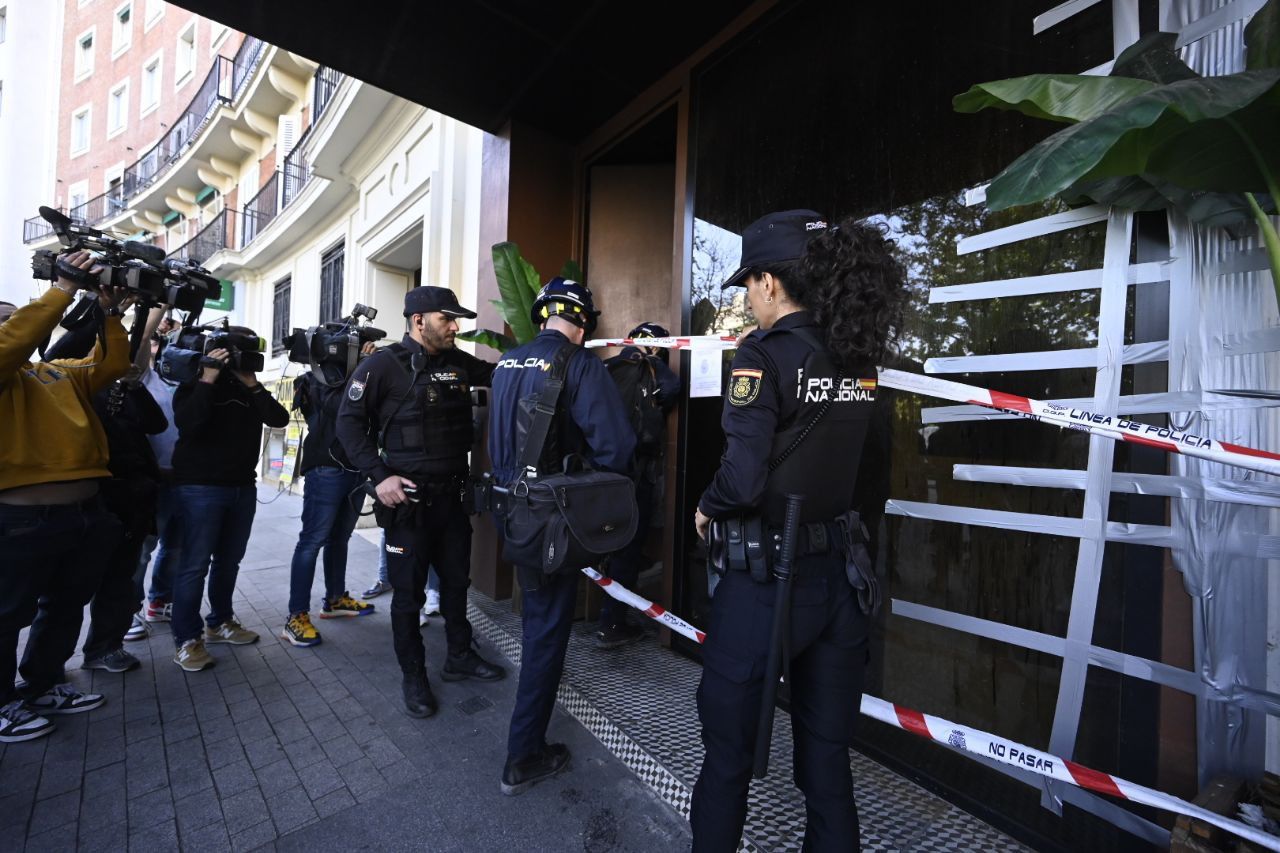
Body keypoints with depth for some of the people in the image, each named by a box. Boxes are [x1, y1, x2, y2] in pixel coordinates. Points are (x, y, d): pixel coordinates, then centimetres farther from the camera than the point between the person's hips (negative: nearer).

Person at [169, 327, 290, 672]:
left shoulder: (250, 387, 12)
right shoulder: (196, 382, -1)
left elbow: (279, 419, -3)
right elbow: (187, 423, -20)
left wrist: (253, 384, -9)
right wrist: (208, 378, -18)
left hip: (243, 486, 5)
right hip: (200, 486, -5)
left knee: (230, 560, 13)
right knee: (196, 563, -4)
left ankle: (220, 622, 27)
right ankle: (186, 639, 5)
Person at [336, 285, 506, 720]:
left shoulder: (457, 362, 6)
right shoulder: (383, 364, -10)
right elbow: (349, 422, -8)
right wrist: (379, 475, -16)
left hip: (452, 494, 6)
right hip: (408, 498, -6)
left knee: (457, 579, 18)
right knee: (409, 590, 8)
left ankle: (459, 656, 37)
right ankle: (413, 677, 26)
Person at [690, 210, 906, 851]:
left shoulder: (765, 354, -15)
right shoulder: (859, 359, 4)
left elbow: (743, 480, -22)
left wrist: (706, 508, -5)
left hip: (766, 579, -6)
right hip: (839, 575, 6)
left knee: (728, 749, 16)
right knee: (827, 752, 21)